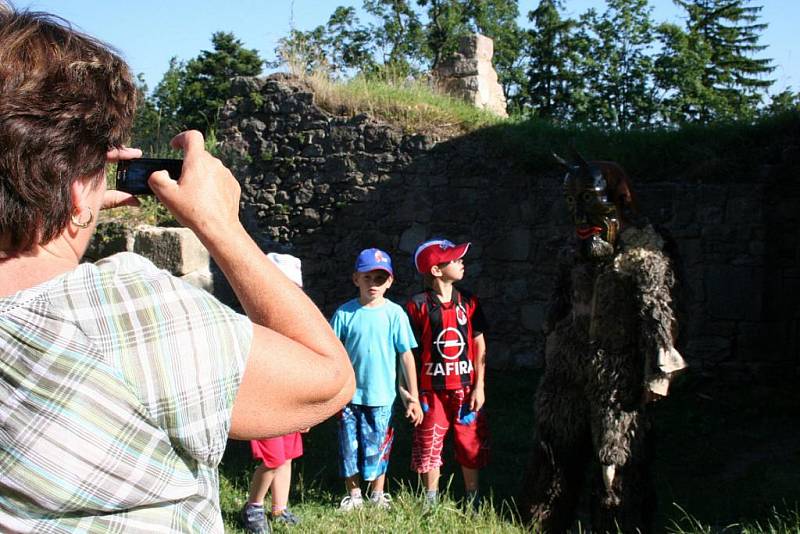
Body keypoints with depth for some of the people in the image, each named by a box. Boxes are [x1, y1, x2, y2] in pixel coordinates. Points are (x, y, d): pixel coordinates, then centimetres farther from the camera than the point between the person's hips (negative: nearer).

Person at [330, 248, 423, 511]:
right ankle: (353, 496, 27)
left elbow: (406, 355, -2)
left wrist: (413, 397, -1)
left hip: (381, 396, -1)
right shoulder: (345, 313, -3)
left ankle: (378, 496, 29)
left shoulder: (394, 313, -5)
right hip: (349, 394, 1)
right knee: (349, 448, 10)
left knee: (377, 448, 9)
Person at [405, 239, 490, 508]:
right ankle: (431, 503, 24)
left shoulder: (468, 301, 2)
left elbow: (479, 345, 5)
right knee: (429, 446, 7)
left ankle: (473, 501, 24)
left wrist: (479, 385, -1)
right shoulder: (417, 305, -7)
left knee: (471, 446, 9)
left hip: (466, 387, 3)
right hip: (432, 388, -3)